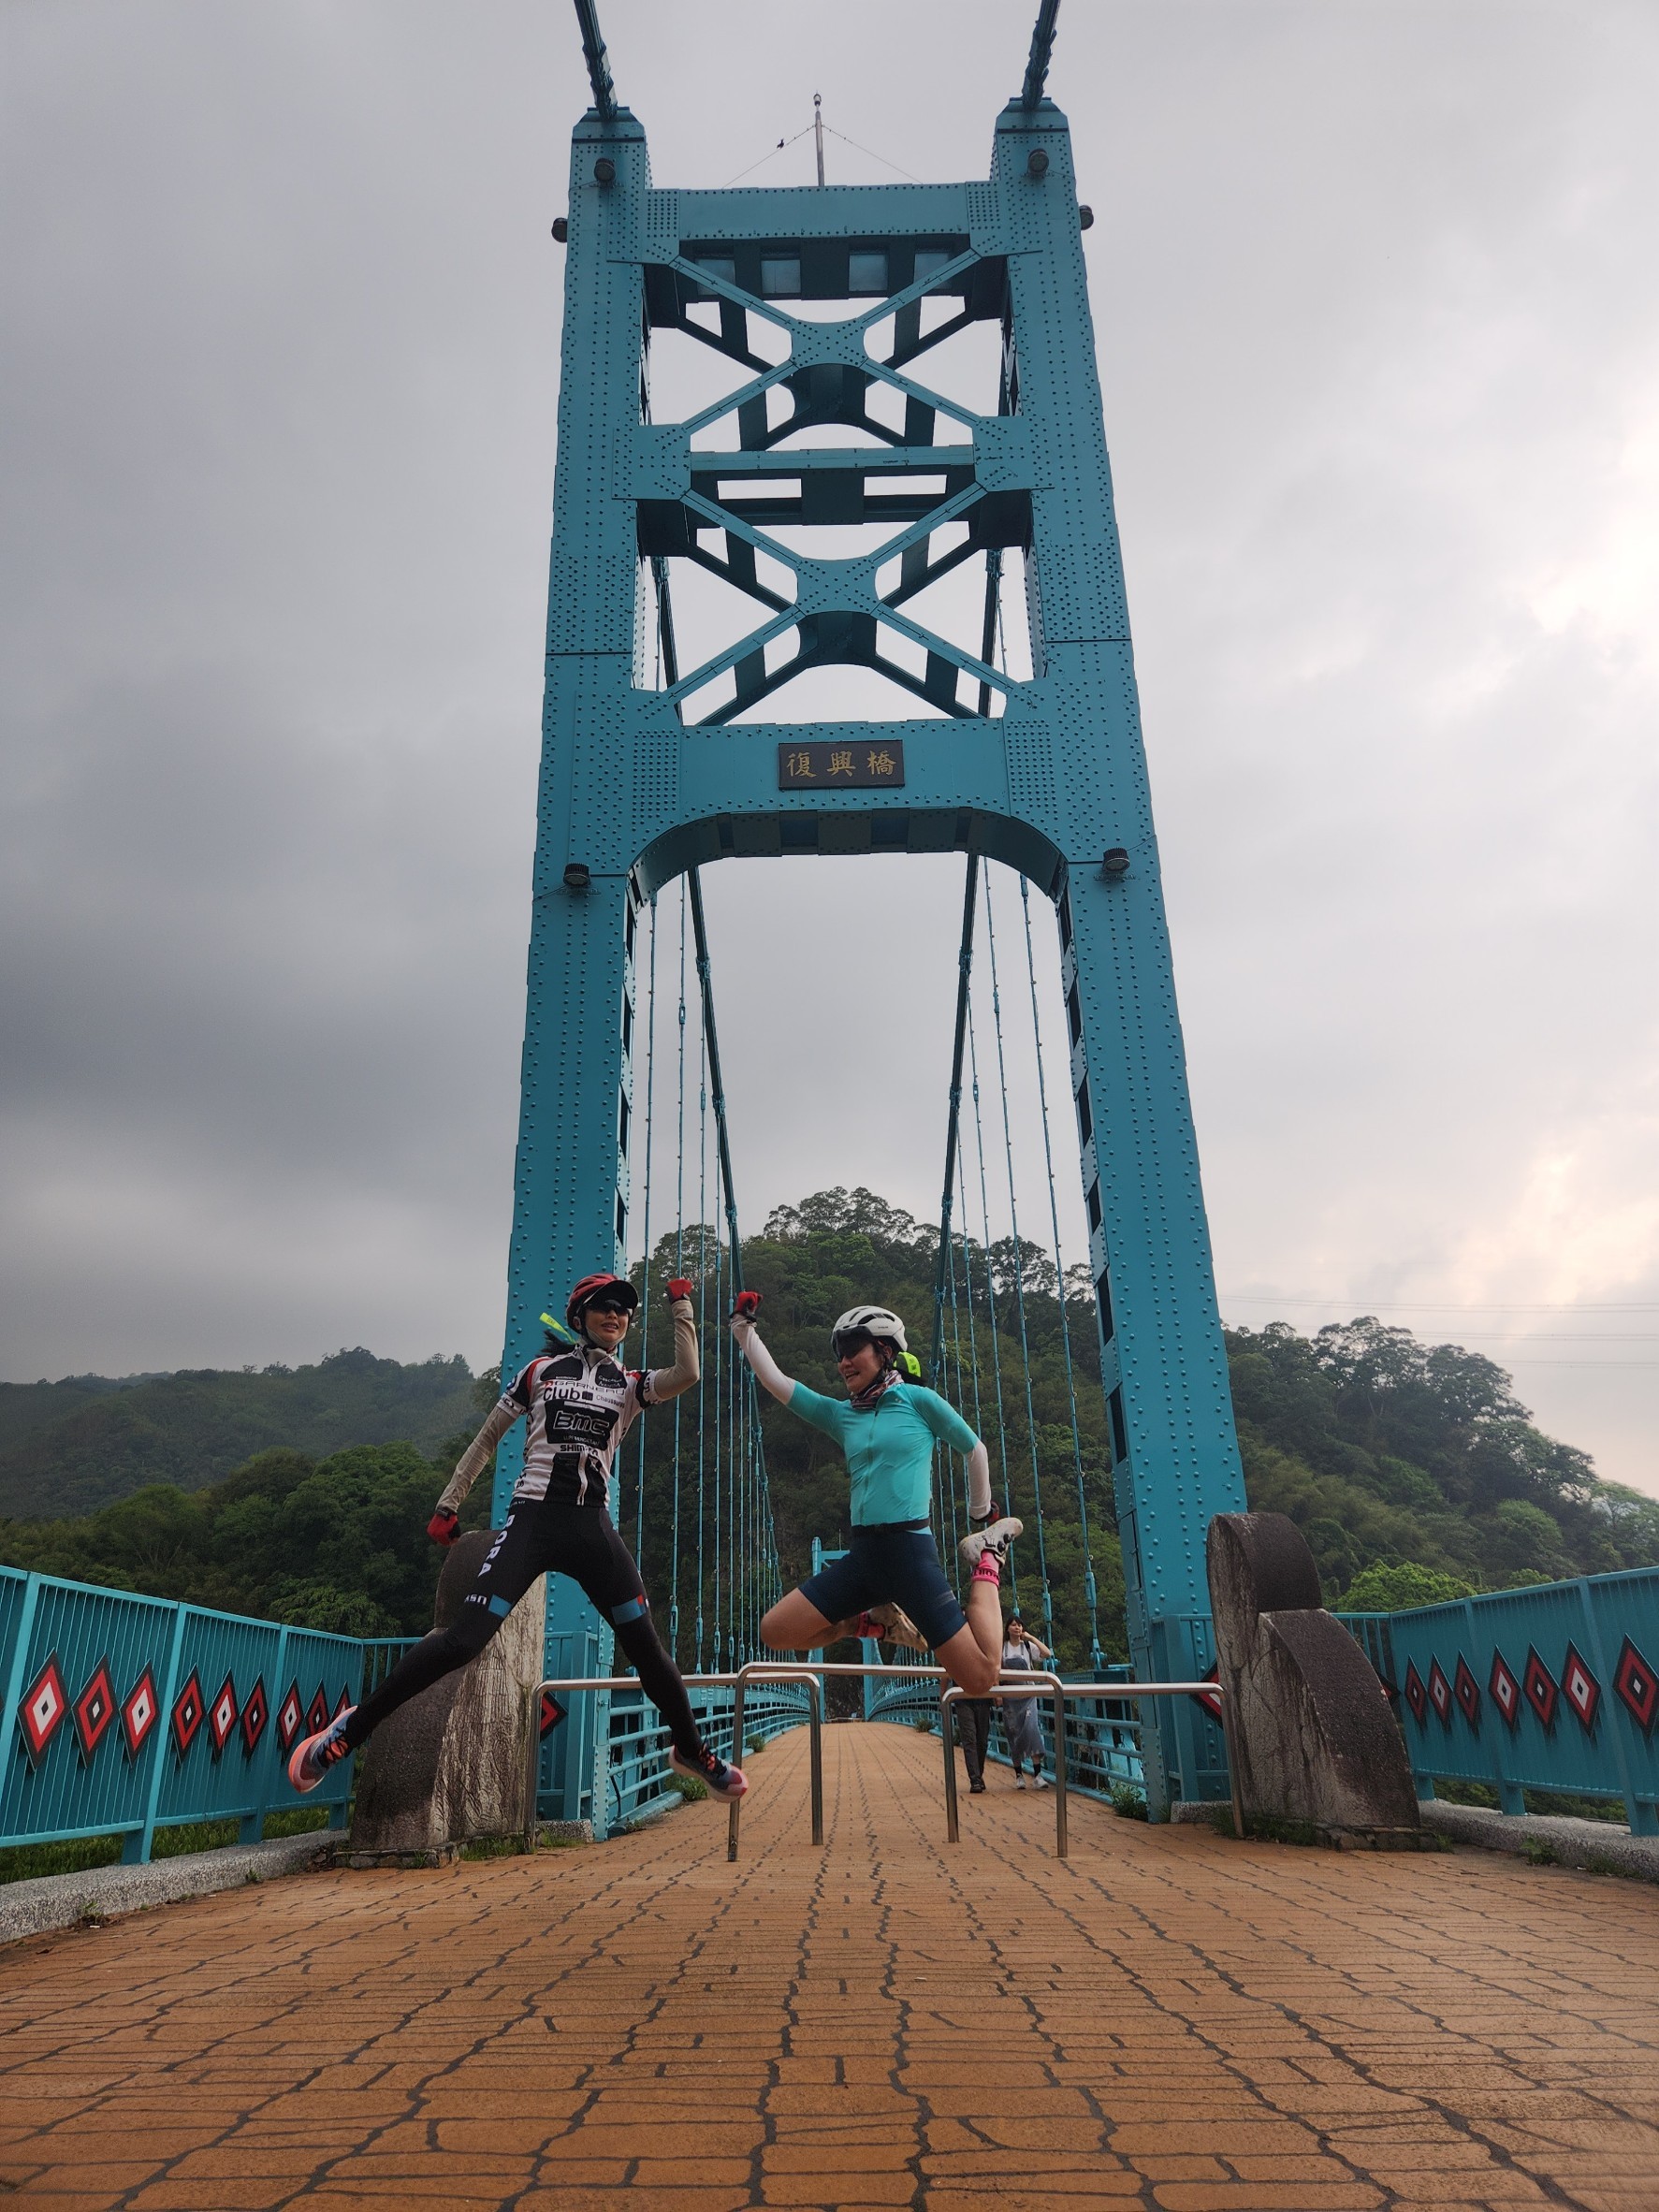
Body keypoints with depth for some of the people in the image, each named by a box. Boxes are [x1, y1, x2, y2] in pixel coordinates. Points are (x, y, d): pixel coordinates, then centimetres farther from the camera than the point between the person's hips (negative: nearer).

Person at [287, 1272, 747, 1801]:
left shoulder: (629, 1384, 11)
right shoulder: (540, 1371, 9)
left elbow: (687, 1374, -10)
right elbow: (488, 1438, 15)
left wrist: (682, 1306, -4)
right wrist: (449, 1505, 11)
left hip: (593, 1527, 2)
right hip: (532, 1519, -2)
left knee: (646, 1644, -2)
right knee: (465, 1639, -14)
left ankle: (690, 1750, 19)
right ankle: (351, 1727, 3)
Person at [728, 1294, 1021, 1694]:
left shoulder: (917, 1399, -2)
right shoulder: (840, 1414, 11)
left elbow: (975, 1450, 9)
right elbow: (774, 1380, 10)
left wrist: (981, 1515, 17)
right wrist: (743, 1327, 6)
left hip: (911, 1552, -5)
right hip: (862, 1554, 5)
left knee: (979, 1677, -9)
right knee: (775, 1632, -3)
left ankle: (985, 1563, 15)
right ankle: (881, 1622, 14)